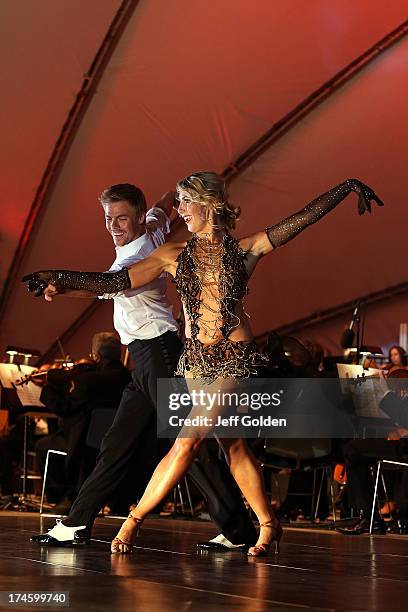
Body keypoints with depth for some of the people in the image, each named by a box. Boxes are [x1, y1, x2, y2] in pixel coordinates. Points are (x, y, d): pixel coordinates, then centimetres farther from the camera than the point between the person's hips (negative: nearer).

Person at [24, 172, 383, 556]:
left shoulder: (244, 250, 1)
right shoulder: (174, 255, 7)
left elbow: (305, 217, 2)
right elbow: (119, 281, 3)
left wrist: (348, 187, -1)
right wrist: (61, 278, -6)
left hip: (237, 358, -4)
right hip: (196, 360, 4)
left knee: (189, 440, -12)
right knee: (232, 443, 7)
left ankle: (134, 519, -1)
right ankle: (269, 526, 20)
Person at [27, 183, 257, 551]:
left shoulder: (138, 257, -15)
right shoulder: (153, 231, 11)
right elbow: (166, 205, 30)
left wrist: (60, 289, -42)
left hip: (159, 352, -10)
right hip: (147, 359, 10)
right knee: (119, 444, 10)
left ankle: (238, 530, -7)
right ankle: (77, 524, 13)